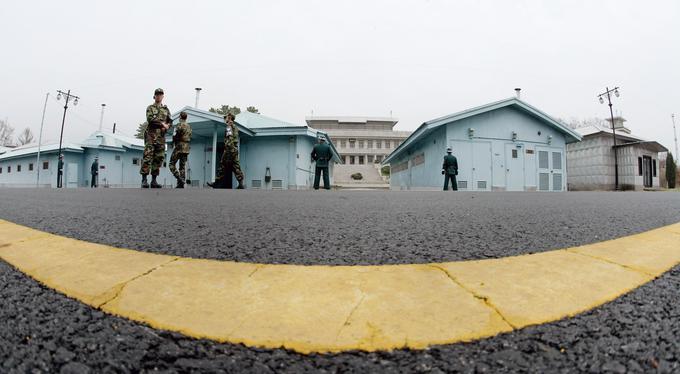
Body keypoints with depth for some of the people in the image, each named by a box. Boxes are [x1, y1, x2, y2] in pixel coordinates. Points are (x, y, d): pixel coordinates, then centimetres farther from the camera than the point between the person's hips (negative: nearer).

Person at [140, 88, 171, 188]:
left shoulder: (166, 109, 20)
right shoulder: (150, 108, 9)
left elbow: (170, 121, 14)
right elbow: (150, 119, -8)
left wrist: (166, 126, -7)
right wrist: (162, 123, -12)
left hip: (161, 136, 4)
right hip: (151, 135, -4)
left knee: (159, 158, 1)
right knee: (148, 157, -11)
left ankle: (154, 180, 6)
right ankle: (144, 180, -13)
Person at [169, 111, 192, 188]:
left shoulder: (180, 125, -10)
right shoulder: (189, 126, 12)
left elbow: (176, 136, -13)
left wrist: (173, 142, 7)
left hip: (179, 147, -7)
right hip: (186, 148, 7)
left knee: (172, 164, 0)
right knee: (183, 166, 7)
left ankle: (180, 179, -15)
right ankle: (181, 183, 5)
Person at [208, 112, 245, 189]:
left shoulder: (229, 126, -6)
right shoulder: (235, 127, 21)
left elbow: (230, 138, -18)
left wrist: (227, 148, -22)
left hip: (229, 149, -8)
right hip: (235, 149, 8)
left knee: (223, 165, -1)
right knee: (236, 166, 3)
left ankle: (217, 183, 6)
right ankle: (241, 184, -4)